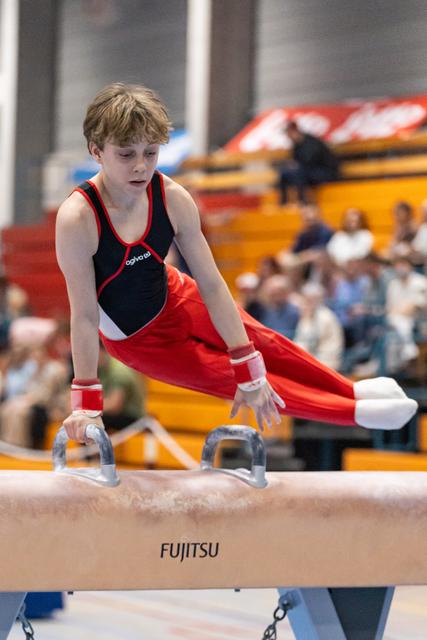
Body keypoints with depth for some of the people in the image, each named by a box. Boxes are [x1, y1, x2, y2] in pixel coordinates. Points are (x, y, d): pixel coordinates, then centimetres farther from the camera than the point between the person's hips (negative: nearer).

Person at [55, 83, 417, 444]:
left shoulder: (172, 198, -23)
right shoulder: (78, 218, -36)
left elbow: (211, 283, -19)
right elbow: (84, 314, -31)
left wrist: (251, 371, -19)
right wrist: (86, 403, -26)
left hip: (172, 296, 4)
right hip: (136, 339, -4)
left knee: (264, 343, 10)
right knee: (231, 379, 1)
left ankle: (350, 390, 34)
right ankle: (353, 413, 14)